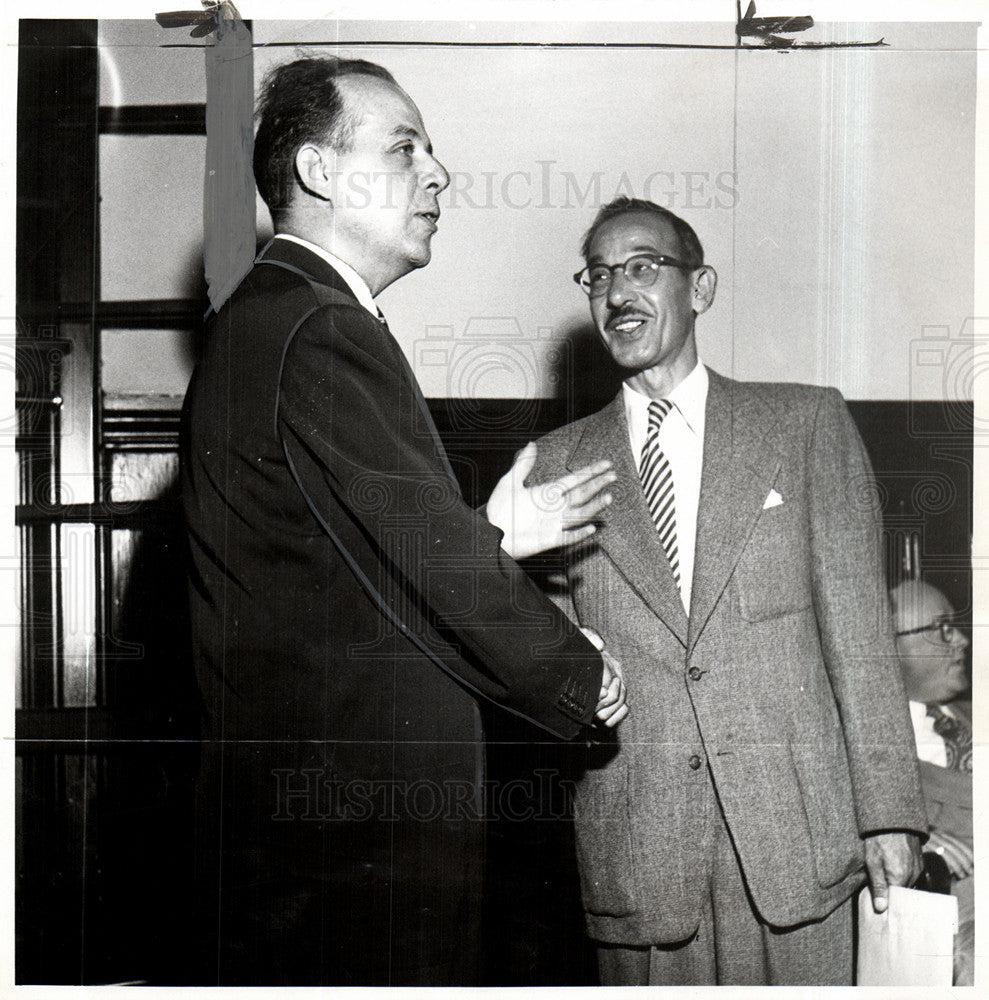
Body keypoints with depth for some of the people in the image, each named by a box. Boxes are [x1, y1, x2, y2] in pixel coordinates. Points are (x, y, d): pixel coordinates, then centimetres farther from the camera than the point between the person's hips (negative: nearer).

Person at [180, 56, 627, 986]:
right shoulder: (320, 335, -18)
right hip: (365, 835, -11)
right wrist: (588, 681, -5)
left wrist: (489, 537, 10)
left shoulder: (255, 322, 16)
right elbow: (435, 566, -19)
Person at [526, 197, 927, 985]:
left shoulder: (807, 424, 7)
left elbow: (857, 623, 3)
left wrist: (887, 810, -2)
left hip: (792, 826, 0)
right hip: (633, 841, 1)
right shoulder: (559, 464, 10)